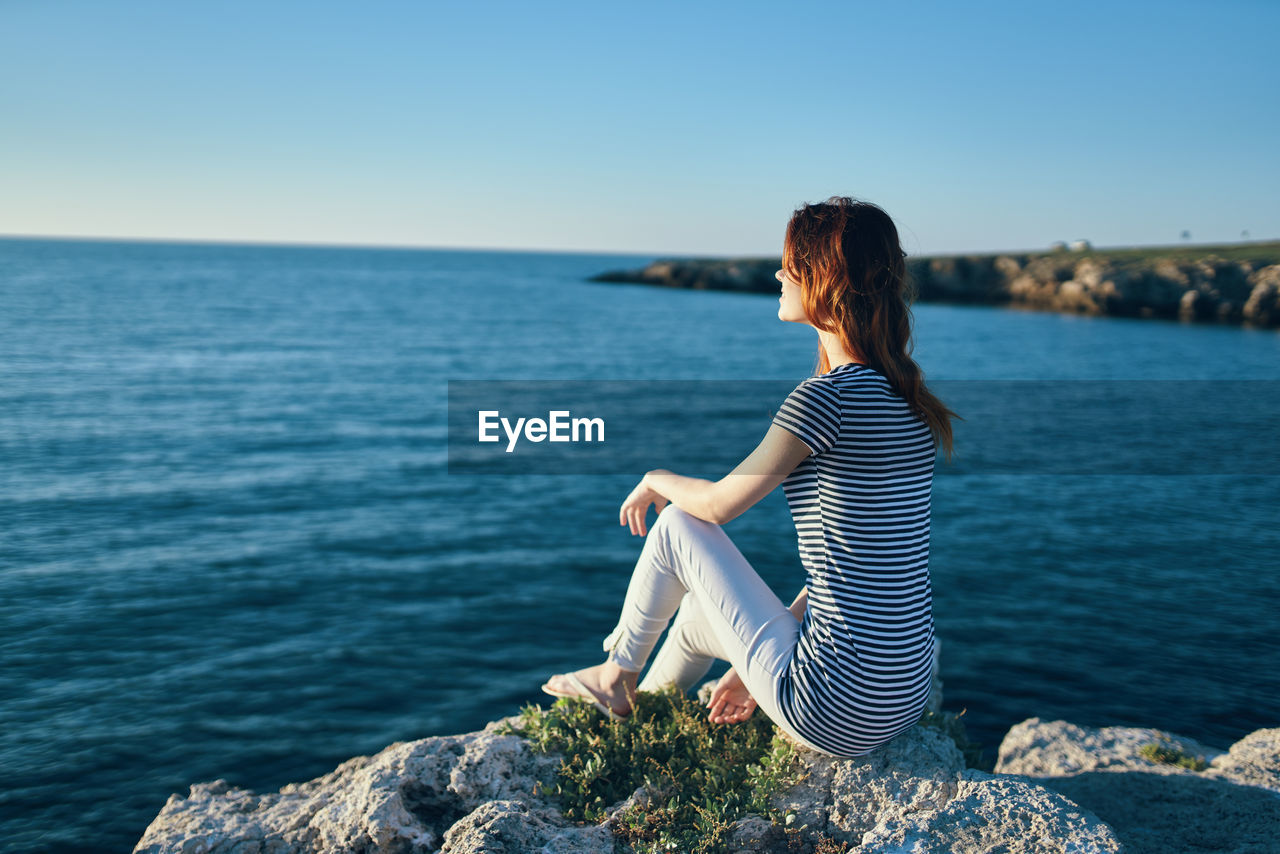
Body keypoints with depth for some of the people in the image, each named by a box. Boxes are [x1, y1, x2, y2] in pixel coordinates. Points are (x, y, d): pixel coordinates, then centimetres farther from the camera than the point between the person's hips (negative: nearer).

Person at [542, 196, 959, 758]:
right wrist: (764, 657, 18)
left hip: (837, 713, -8)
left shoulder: (828, 396, -20)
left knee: (678, 523, 5)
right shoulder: (908, 401, 7)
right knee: (701, 607, 28)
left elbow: (721, 503, -8)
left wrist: (658, 480, 15)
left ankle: (617, 675, 29)